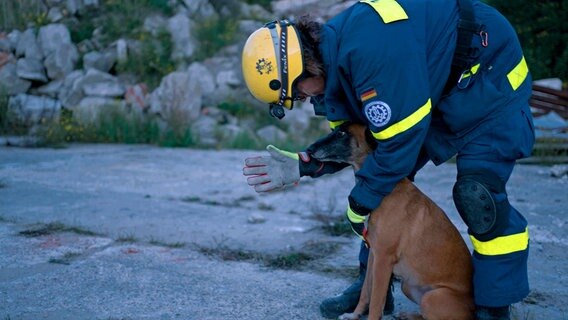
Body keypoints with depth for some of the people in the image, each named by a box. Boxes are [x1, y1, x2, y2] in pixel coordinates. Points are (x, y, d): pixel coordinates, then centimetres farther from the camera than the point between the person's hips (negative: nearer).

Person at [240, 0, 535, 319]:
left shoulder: (368, 47, -37)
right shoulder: (332, 61, -6)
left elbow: (401, 136, -32)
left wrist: (362, 198, -18)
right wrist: (301, 165, -13)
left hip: (490, 79, -9)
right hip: (435, 92, 9)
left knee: (478, 196, -20)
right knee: (386, 186, 6)